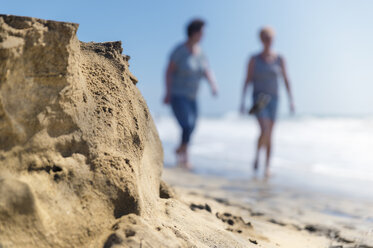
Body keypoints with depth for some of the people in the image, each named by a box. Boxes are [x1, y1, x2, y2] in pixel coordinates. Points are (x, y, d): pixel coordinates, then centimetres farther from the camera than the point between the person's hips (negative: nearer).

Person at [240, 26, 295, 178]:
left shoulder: (279, 59, 4)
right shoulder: (254, 59, -1)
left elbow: (286, 80, 7)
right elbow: (247, 80, -2)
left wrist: (291, 100, 2)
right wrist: (243, 101, -7)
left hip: (273, 99, 2)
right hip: (258, 99, -2)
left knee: (270, 135, 4)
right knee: (265, 130, -19)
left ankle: (267, 167, 14)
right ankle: (257, 156, 7)